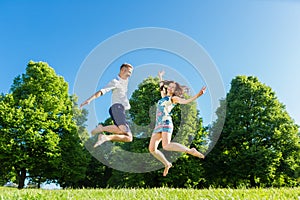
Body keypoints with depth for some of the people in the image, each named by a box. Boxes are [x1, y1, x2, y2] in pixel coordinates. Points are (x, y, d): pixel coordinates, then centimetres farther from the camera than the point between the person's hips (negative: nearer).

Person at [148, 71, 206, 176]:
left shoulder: (174, 98, 7)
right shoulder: (164, 96, 26)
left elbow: (186, 101, -11)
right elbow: (161, 86, 47)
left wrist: (198, 95, -24)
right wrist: (160, 77, 59)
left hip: (166, 123, -7)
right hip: (158, 125, 7)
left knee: (166, 145, -30)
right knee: (152, 149, -1)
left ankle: (190, 151, -18)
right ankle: (167, 164, 19)